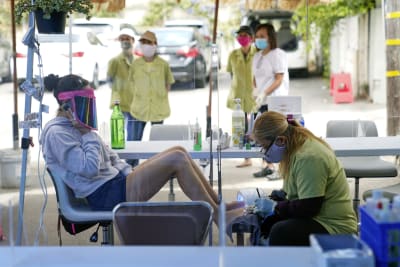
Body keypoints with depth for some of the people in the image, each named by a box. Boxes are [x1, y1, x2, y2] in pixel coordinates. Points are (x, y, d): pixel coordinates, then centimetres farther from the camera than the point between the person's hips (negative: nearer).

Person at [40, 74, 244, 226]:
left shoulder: (75, 127, 18)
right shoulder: (56, 133, -13)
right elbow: (89, 168, -23)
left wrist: (131, 175, 7)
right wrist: (88, 134, -12)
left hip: (116, 183, 10)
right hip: (105, 197, -10)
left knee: (179, 153, 0)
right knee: (177, 159, -18)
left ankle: (220, 204, 4)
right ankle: (219, 217, -11)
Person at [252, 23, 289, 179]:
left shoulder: (277, 55, -7)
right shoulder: (257, 56, 17)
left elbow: (279, 79, -13)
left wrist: (264, 93, -21)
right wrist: (256, 89, 5)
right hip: (262, 102, 8)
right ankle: (267, 166, 14)